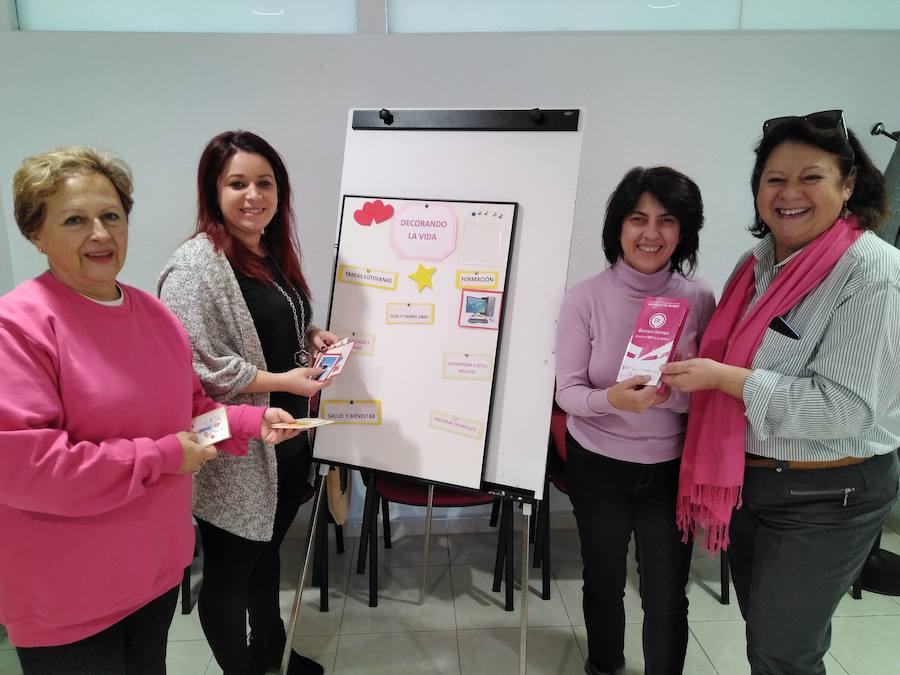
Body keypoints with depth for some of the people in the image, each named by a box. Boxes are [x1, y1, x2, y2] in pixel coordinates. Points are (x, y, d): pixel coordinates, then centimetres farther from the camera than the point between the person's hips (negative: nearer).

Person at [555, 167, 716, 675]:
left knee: (668, 597, 10)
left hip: (673, 466, 1)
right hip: (599, 464, 0)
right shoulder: (587, 298, -13)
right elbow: (567, 392, -13)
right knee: (604, 581, 21)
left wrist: (665, 392, -24)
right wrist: (610, 399, -34)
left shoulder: (699, 298, -8)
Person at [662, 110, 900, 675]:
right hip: (746, 478, 7)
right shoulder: (757, 263, 4)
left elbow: (846, 406, -23)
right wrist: (687, 367, 2)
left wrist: (724, 378, -27)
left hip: (824, 498, -7)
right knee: (765, 627, 25)